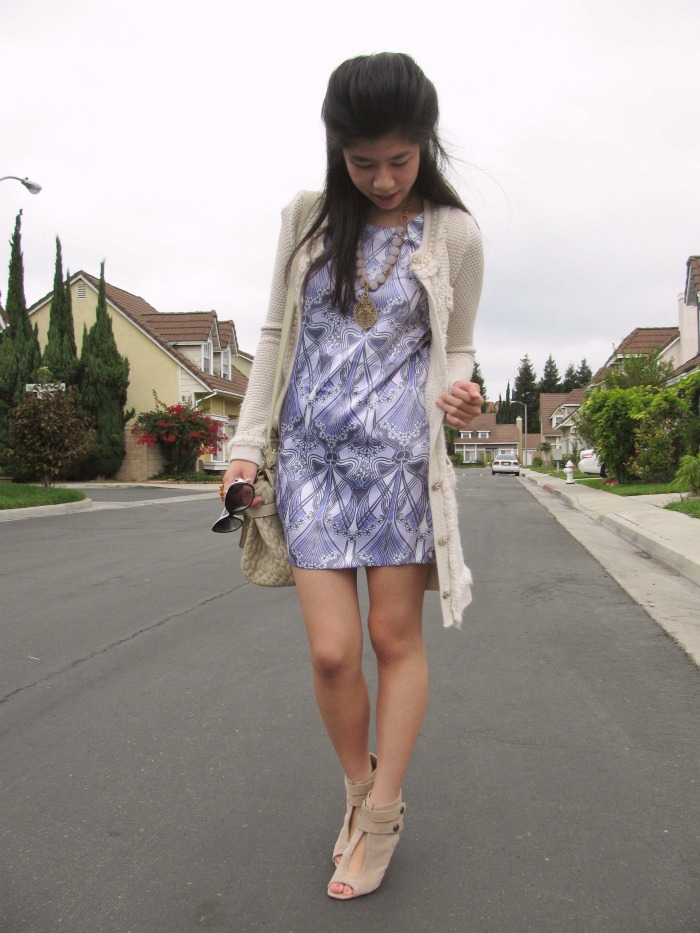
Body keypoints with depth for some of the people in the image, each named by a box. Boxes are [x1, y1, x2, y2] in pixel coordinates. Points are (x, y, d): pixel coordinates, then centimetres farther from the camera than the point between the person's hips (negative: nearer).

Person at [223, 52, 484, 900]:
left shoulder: (453, 234, 5)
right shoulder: (307, 218, 9)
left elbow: (455, 349, 12)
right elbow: (276, 335, 13)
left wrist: (457, 394, -12)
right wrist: (247, 441, 7)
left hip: (399, 452, -1)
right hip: (310, 455, 1)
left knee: (395, 639, 4)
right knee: (332, 650, -3)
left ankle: (380, 816, 22)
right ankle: (359, 791, 25)